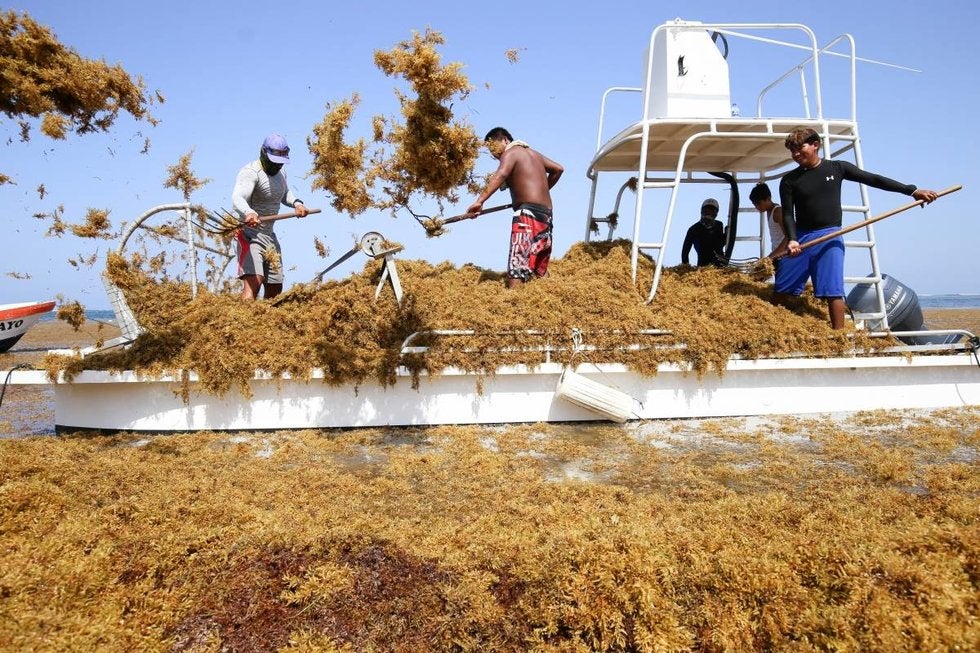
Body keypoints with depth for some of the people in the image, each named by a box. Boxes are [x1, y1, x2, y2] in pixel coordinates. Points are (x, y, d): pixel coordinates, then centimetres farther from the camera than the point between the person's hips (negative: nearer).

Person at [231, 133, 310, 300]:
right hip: (249, 234, -9)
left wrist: (296, 202, 6)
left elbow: (285, 194, 30)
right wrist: (248, 213, -57)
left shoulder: (280, 172, 11)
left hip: (270, 236, 9)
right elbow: (237, 199, -34)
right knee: (253, 281, -27)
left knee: (275, 288, 12)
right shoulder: (251, 172, -16)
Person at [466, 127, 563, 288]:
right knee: (539, 270, 10)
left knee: (517, 265, -18)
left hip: (528, 213, -9)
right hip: (546, 215, 9)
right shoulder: (533, 153, 24)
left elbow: (501, 175, -20)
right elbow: (558, 169, 31)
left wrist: (479, 201, -31)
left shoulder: (510, 153, 0)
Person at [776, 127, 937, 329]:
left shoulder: (837, 168, 5)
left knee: (833, 292, -9)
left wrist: (912, 190, 3)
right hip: (801, 237, 1)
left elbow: (872, 179, 6)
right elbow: (787, 214, -2)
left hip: (830, 237, -1)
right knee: (781, 290, -2)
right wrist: (791, 239, -20)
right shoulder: (789, 180, 4)